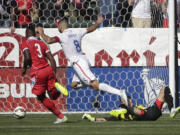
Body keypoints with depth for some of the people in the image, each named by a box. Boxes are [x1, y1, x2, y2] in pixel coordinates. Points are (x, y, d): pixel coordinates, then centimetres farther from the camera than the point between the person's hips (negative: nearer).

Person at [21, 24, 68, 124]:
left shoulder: (25, 44, 3)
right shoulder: (41, 43, 18)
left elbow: (27, 58, -12)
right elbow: (51, 59, 11)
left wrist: (24, 68, 6)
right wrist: (54, 73, 14)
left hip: (37, 72, -5)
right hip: (48, 69, 5)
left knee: (41, 97, 11)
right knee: (53, 96, 15)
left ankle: (61, 116, 3)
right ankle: (56, 87, -22)